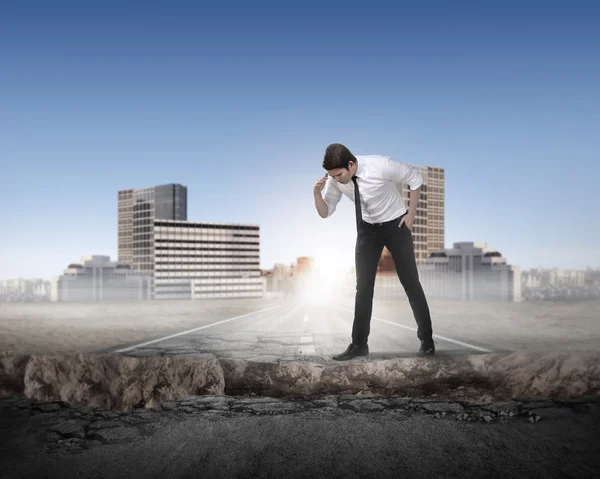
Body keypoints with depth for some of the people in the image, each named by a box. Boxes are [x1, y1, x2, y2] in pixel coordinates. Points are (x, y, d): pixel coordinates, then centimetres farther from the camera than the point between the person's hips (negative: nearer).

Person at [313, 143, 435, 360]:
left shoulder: (381, 165, -29)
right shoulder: (335, 179, -17)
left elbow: (415, 177, -13)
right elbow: (325, 213, -8)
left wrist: (411, 213, -12)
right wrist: (317, 193, -27)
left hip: (396, 225, -3)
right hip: (368, 229, 4)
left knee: (410, 282, 2)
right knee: (363, 287, 3)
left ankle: (426, 338, 18)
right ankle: (359, 344, 12)